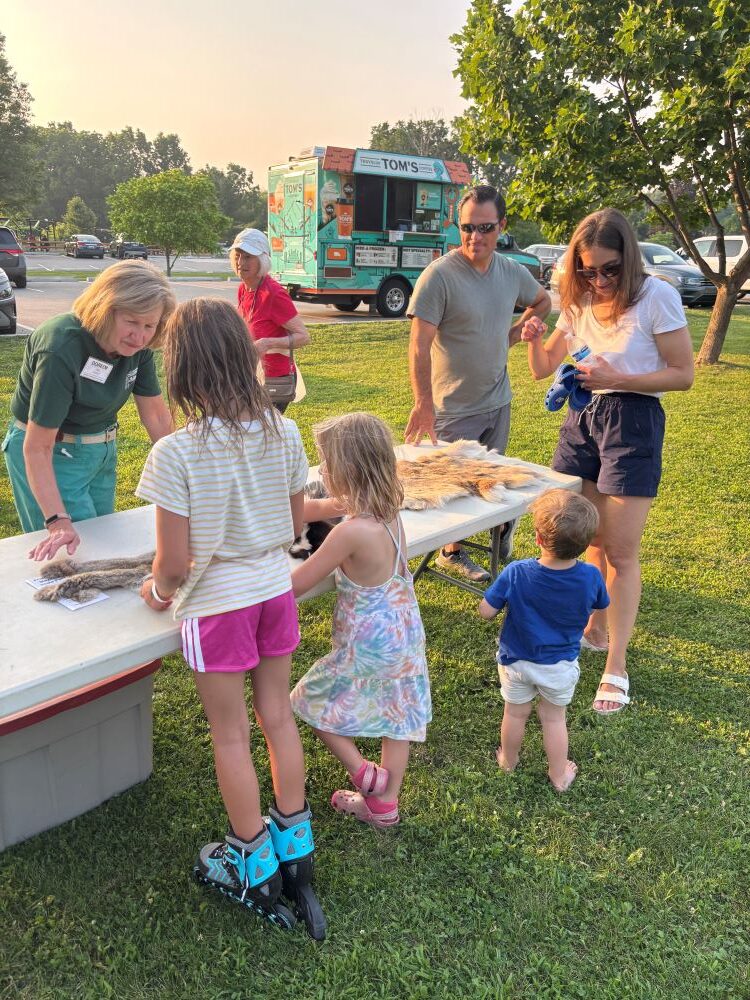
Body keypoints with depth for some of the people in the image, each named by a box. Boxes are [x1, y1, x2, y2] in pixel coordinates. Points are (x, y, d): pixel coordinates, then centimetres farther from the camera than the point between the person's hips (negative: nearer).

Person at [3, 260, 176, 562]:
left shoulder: (137, 345, -12)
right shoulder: (61, 349, -31)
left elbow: (156, 415, -2)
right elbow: (37, 448, -30)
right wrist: (58, 522, -36)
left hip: (102, 451, 7)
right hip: (52, 456, -7)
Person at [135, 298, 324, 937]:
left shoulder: (176, 453, -22)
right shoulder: (283, 433, -7)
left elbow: (174, 561, -18)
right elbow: (296, 525, 4)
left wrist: (159, 589, 4)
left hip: (216, 604, -4)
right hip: (275, 590, 5)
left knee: (230, 734, 13)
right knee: (278, 716, 20)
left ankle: (252, 866, 31)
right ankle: (294, 845, 36)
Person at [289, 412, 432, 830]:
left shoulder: (352, 531, -31)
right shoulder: (388, 510, -5)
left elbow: (297, 584, -22)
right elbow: (315, 508, 7)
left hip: (367, 644, -8)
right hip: (405, 633, 8)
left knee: (315, 700, 18)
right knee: (398, 715, 20)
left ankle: (363, 772, 21)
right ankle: (385, 803, 37)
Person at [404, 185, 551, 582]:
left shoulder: (512, 271, 0)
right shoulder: (439, 275, -19)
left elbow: (542, 301, 22)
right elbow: (419, 346, -20)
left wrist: (512, 333, 6)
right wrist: (423, 405, -23)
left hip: (498, 401, 5)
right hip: (454, 407, -4)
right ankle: (452, 551, 29)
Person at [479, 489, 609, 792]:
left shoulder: (516, 574, -30)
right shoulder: (591, 577, -24)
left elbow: (486, 611, -20)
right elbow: (600, 605, -2)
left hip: (516, 662, -1)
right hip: (561, 666, 1)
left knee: (515, 713, 23)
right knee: (553, 717, 22)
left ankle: (508, 760, 47)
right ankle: (559, 775, 39)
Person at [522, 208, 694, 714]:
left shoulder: (657, 296, -10)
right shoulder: (580, 301, 7)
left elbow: (683, 374, -9)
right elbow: (544, 369, 12)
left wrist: (618, 379, -21)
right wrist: (535, 339, -10)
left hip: (633, 422, -5)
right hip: (582, 418, 5)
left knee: (620, 551, -4)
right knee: (590, 539, 12)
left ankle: (616, 666, 5)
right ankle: (596, 628, 31)